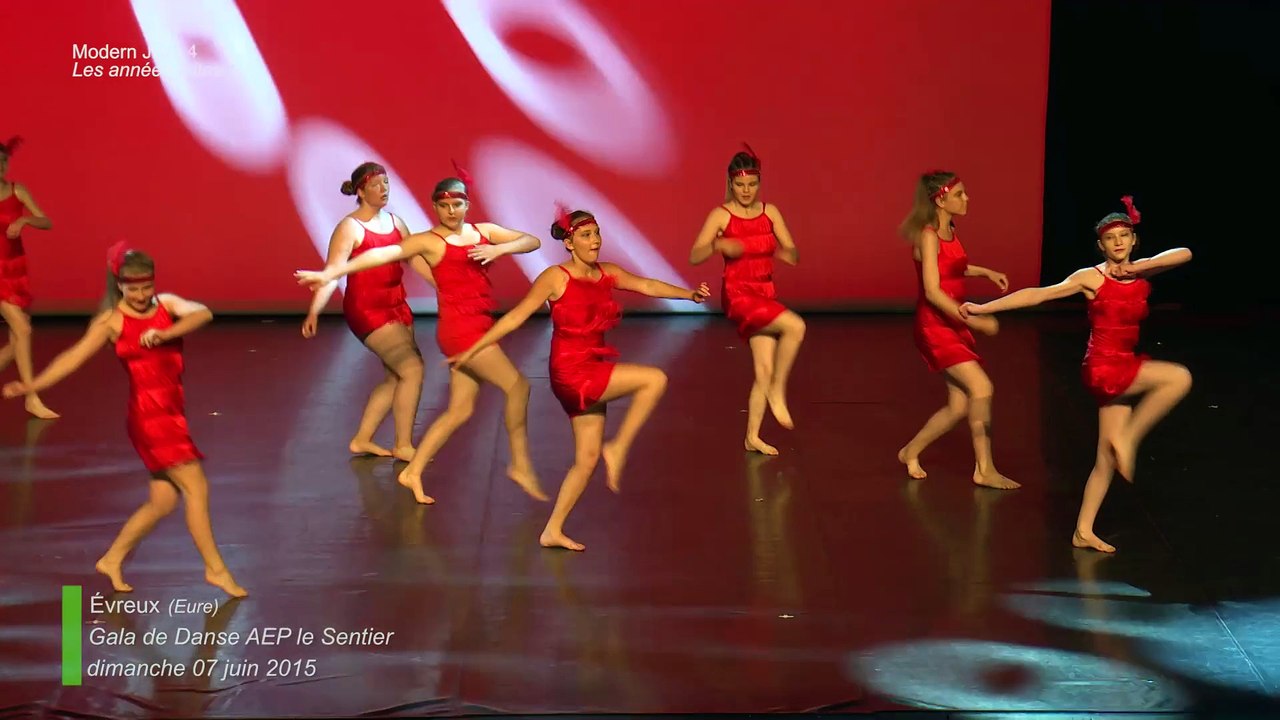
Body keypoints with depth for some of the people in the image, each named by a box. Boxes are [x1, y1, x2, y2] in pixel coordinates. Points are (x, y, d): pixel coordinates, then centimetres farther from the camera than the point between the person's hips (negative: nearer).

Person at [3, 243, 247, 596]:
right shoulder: (112, 320, -4)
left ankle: (112, 560, 27)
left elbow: (202, 313, -13)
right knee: (196, 488, -9)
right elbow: (74, 357, -10)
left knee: (163, 501, 11)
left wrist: (165, 334, -28)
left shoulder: (166, 303, 6)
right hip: (149, 415, -6)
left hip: (172, 413, 6)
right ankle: (216, 569, 2)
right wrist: (32, 385, -20)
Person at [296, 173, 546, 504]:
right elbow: (382, 254, -12)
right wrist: (329, 273, -19)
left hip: (479, 329, 7)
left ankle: (413, 472, 17)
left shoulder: (484, 231, 13)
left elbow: (533, 241, 10)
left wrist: (499, 249, -10)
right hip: (459, 328, -7)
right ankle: (521, 464, -2)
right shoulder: (430, 241, -3)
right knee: (517, 385, -13)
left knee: (460, 410, 9)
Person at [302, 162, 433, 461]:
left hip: (396, 306, 8)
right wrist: (314, 311, -31)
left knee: (396, 377, 11)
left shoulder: (395, 222, 9)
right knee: (412, 368, -14)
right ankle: (403, 446, -2)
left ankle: (361, 440, 24)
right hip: (366, 310, -8)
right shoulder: (349, 228, -13)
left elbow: (416, 260, 15)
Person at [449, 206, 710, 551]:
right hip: (571, 371, -7)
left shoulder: (608, 274, 9)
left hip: (592, 374, 7)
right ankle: (618, 448, -6)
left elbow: (647, 286, 2)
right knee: (655, 379, -16)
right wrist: (472, 351, -10)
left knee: (587, 458, 8)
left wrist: (689, 294, -15)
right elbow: (515, 317, -8)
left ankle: (553, 531, 16)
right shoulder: (556, 277, -8)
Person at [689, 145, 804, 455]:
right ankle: (778, 391, -11)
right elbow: (694, 257, -9)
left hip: (766, 295, 5)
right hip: (737, 294, -5)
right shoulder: (721, 215, -6)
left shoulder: (770, 212, 5)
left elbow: (794, 254, 4)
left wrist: (785, 252, -20)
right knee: (795, 326, -27)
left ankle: (753, 436, 15)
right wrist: (719, 245, -28)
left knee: (765, 369, 3)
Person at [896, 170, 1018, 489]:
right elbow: (932, 291, -23)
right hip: (934, 325, -9)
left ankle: (911, 452, 24)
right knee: (981, 388, -17)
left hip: (954, 324, 9)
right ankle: (985, 469, -8)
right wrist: (974, 321, -26)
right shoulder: (928, 236, -16)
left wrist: (986, 272, 19)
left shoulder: (950, 230, 9)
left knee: (959, 405, 7)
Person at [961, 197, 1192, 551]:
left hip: (1124, 369, 6)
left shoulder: (1141, 273, 8)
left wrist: (1138, 267, -10)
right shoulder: (1091, 278, -5)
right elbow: (1038, 294, -8)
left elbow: (1183, 253, -1)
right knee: (1179, 378, -21)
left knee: (1107, 460, 6)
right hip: (1103, 366, -6)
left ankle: (1083, 530, 13)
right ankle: (1127, 439, -10)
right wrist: (983, 308, -13)